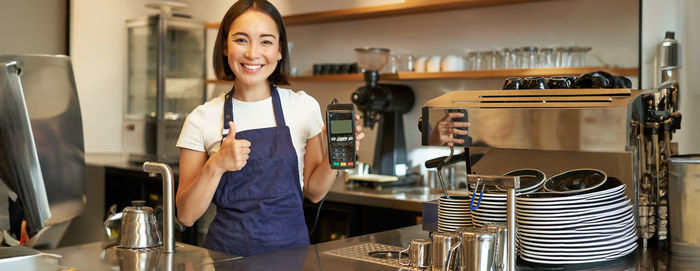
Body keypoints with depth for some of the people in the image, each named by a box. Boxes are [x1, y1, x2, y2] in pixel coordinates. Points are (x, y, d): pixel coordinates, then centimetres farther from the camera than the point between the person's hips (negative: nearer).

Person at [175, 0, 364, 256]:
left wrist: (334, 154, -8)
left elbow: (313, 192, 9)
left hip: (291, 246, 0)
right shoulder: (202, 119, -2)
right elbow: (186, 215, -2)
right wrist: (216, 165, -16)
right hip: (228, 252, 1)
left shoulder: (304, 107, 1)